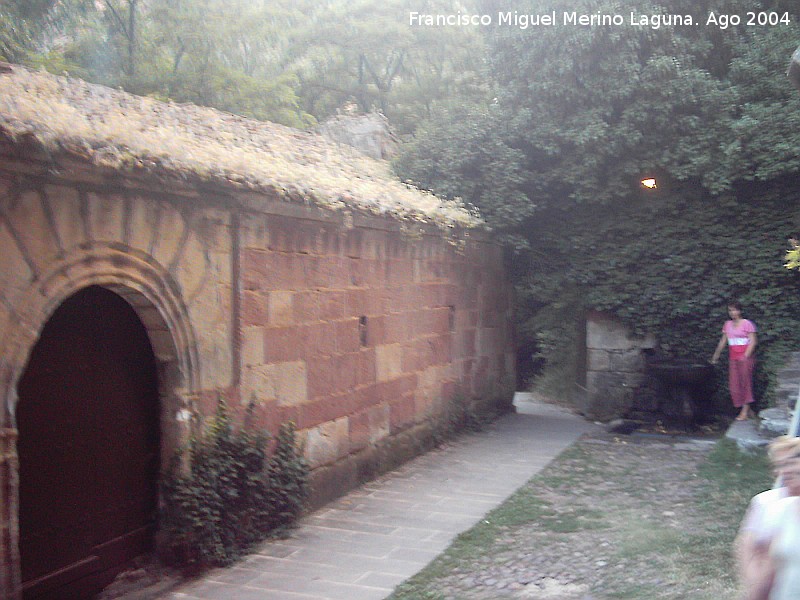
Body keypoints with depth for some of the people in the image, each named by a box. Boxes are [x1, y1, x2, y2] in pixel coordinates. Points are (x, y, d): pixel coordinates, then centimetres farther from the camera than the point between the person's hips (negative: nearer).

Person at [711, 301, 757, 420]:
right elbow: (723, 341, 18)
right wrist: (716, 355, 19)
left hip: (745, 357, -6)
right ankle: (747, 409, 12)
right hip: (733, 358, 6)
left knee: (745, 382, -4)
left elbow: (753, 341, -11)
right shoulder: (727, 324, 12)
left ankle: (745, 411, 0)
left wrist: (746, 356, -20)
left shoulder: (747, 324, -6)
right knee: (734, 385, 3)